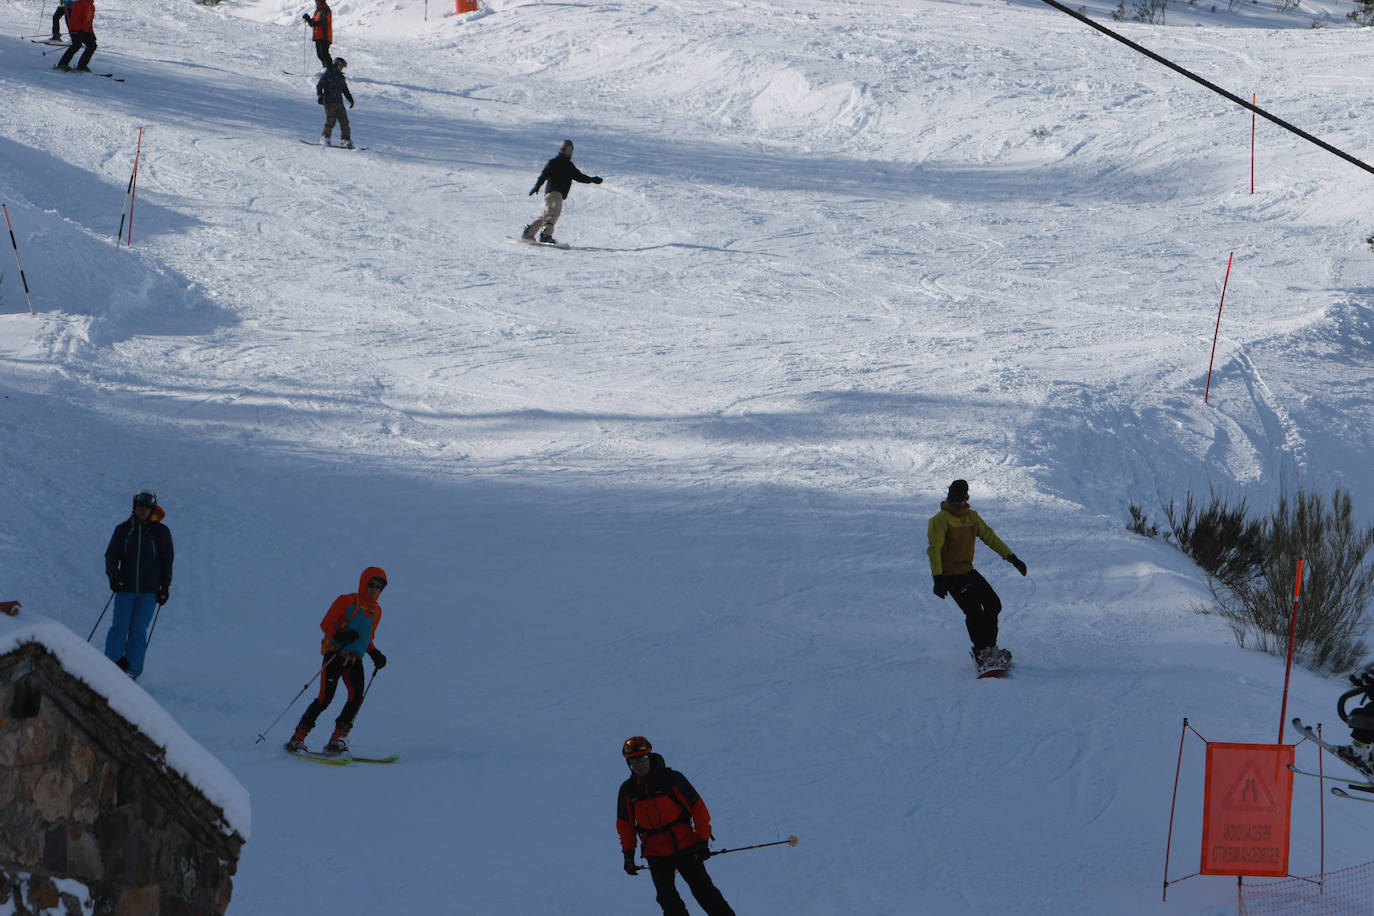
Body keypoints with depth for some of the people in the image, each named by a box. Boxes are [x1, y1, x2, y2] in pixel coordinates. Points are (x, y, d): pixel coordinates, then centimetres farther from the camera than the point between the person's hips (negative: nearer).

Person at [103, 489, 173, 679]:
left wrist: (165, 586, 2)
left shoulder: (161, 532, 4)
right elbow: (111, 556, 5)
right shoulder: (123, 529, 5)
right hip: (125, 588, 1)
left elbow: (167, 560, 8)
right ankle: (112, 662, 6)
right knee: (119, 628, -5)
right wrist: (113, 577, -11)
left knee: (139, 630, -5)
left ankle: (132, 669, 1)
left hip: (149, 591, -1)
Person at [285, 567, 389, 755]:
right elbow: (326, 623, -5)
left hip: (355, 659, 6)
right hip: (336, 653, -6)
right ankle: (298, 738, -3)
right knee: (325, 698, -14)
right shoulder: (346, 601, -2)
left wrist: (375, 654, 8)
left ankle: (337, 740, -13)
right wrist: (338, 635, -25)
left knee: (357, 696, -17)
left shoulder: (376, 611, 16)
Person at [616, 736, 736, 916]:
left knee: (703, 891, -3)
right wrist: (628, 853, 7)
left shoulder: (672, 779, -10)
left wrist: (702, 841, -9)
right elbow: (625, 825, 14)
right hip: (656, 854, 3)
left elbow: (698, 808, -6)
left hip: (685, 847, -3)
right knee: (667, 900, -4)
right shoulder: (627, 790, 1)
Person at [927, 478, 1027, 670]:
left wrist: (1011, 557, 12)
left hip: (968, 571, 8)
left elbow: (989, 537, 16)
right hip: (951, 574, -8)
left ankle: (989, 646, 18)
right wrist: (938, 579, -24)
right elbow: (934, 549, -17)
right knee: (974, 610, -17)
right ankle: (981, 653, -7)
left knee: (993, 604, 4)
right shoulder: (941, 520, -13)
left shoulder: (971, 517, 8)